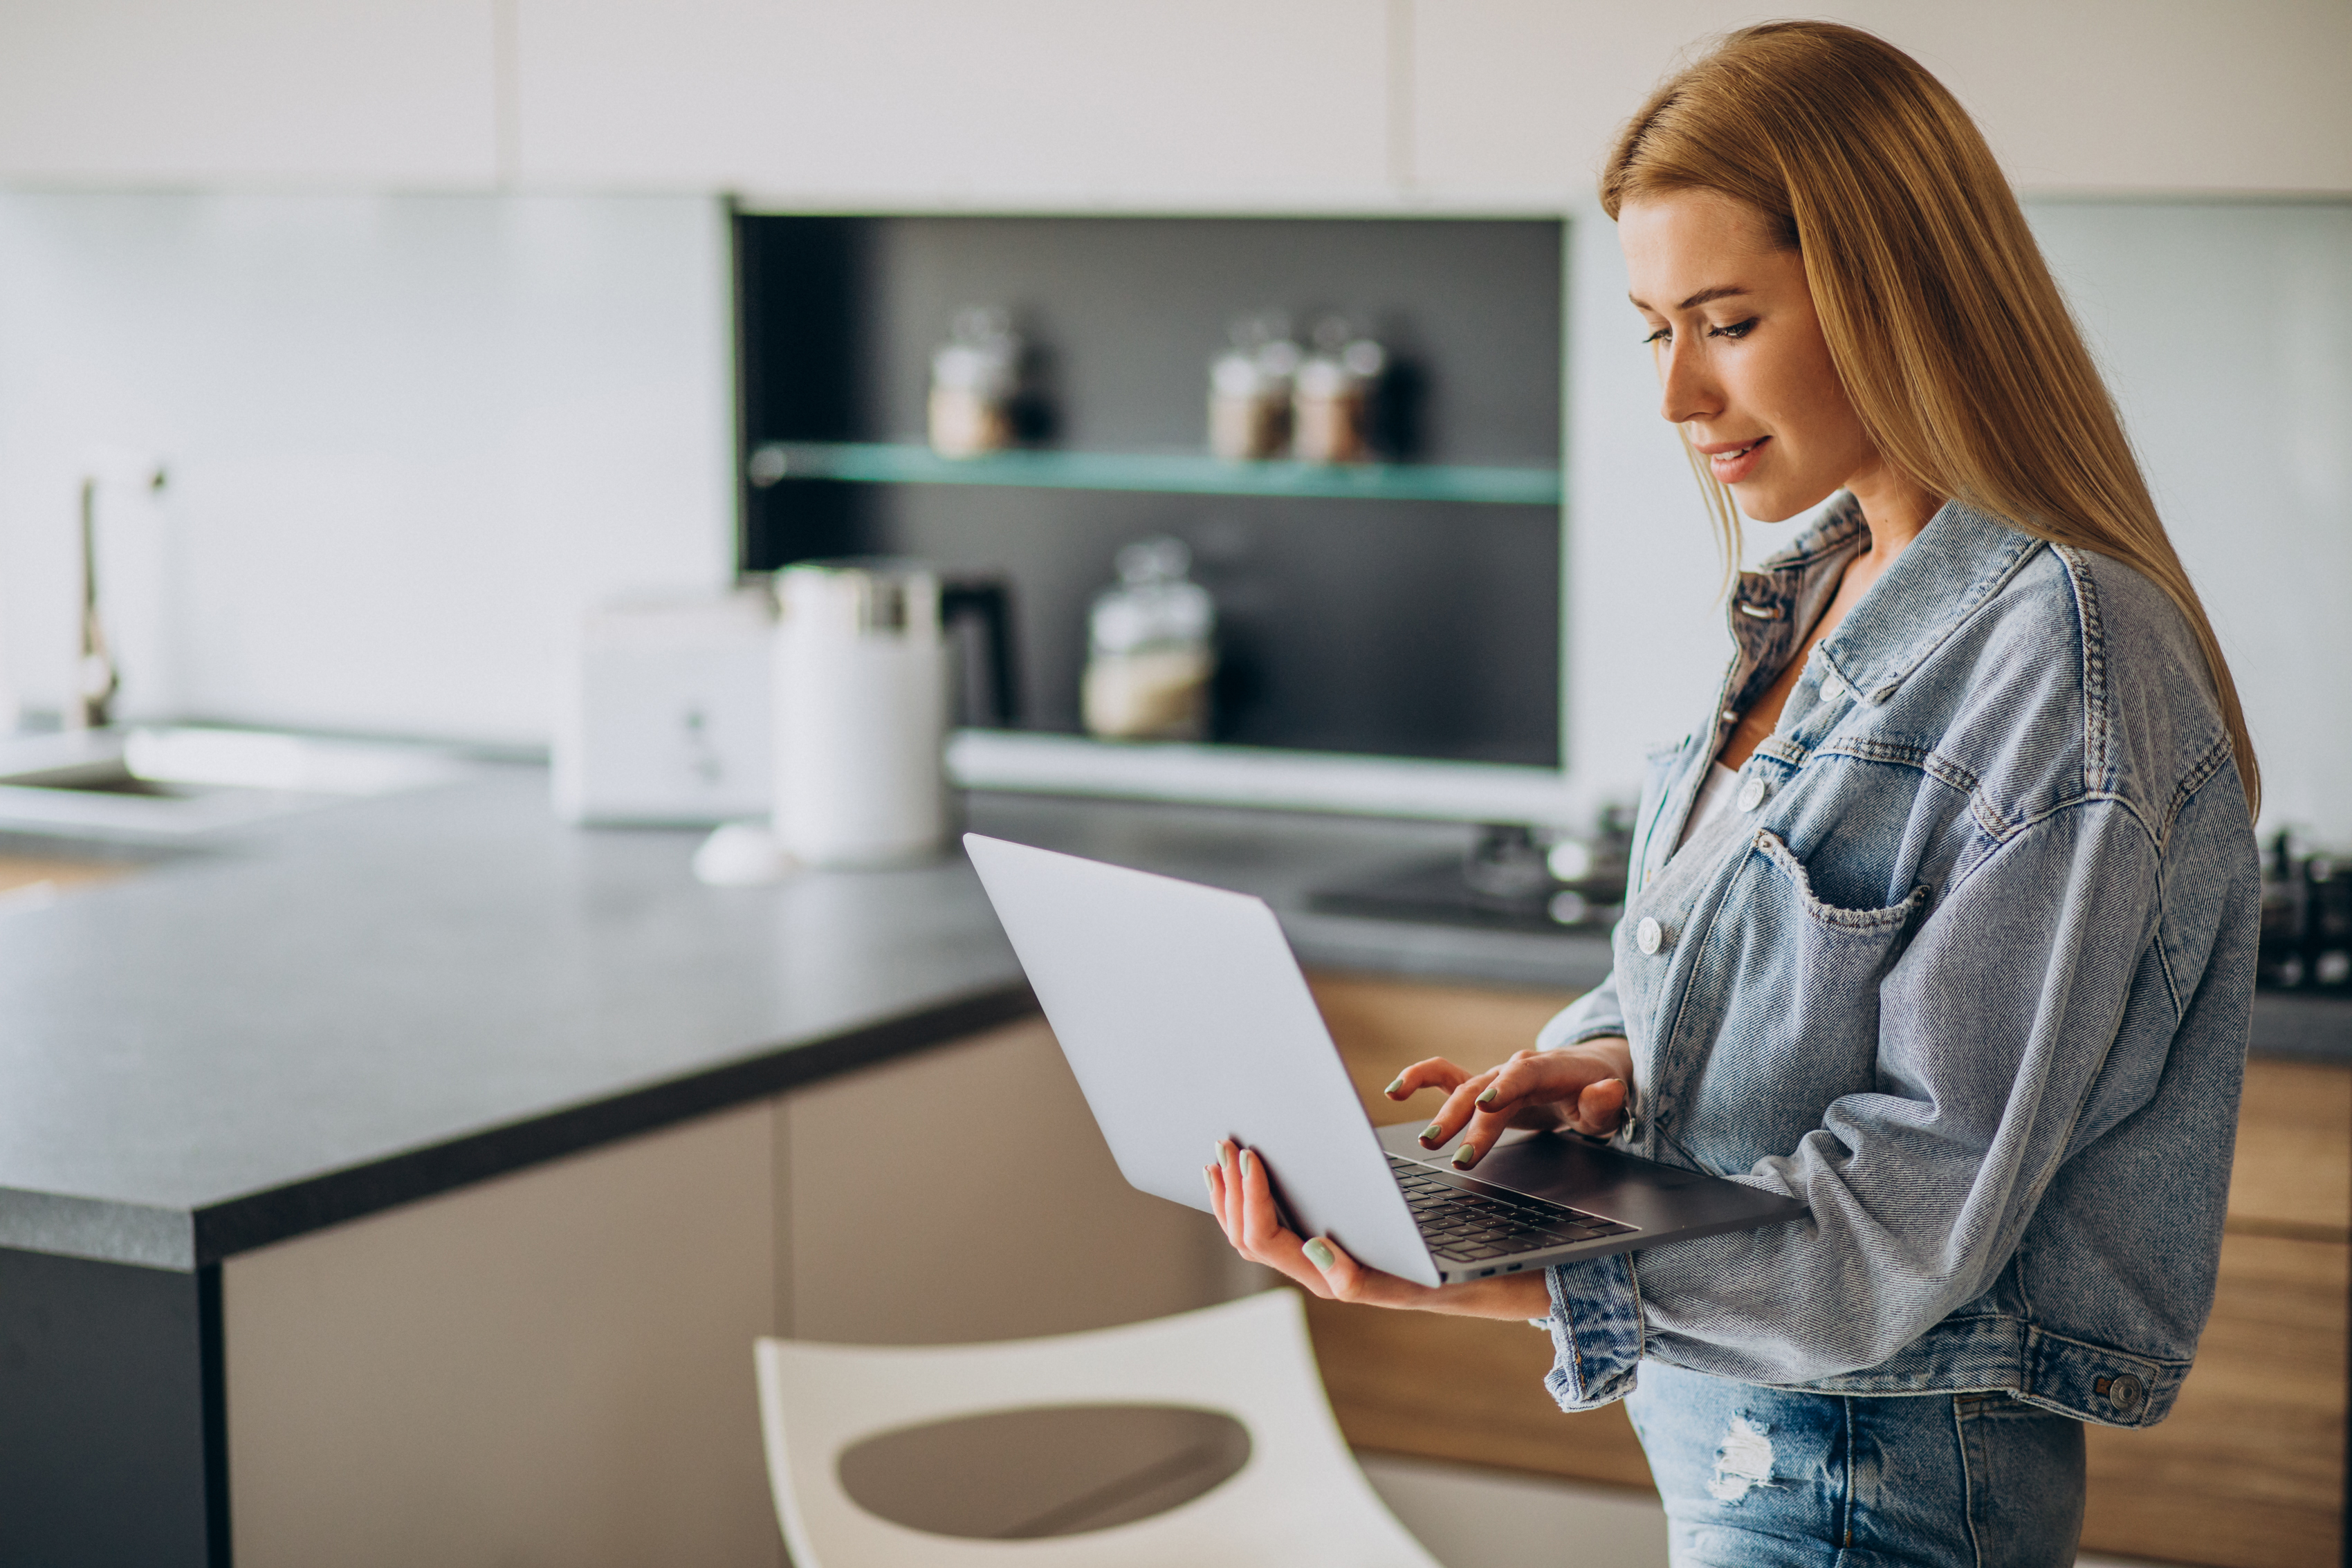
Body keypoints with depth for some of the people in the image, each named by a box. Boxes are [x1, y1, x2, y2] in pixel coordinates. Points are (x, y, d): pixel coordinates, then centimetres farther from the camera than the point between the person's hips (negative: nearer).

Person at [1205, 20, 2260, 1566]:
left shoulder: (2058, 657, -21)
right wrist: (1609, 1055, -7)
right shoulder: (1824, 595, 7)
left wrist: (1493, 1284, -30)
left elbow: (1915, 1214, -23)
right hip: (1732, 1431, 8)